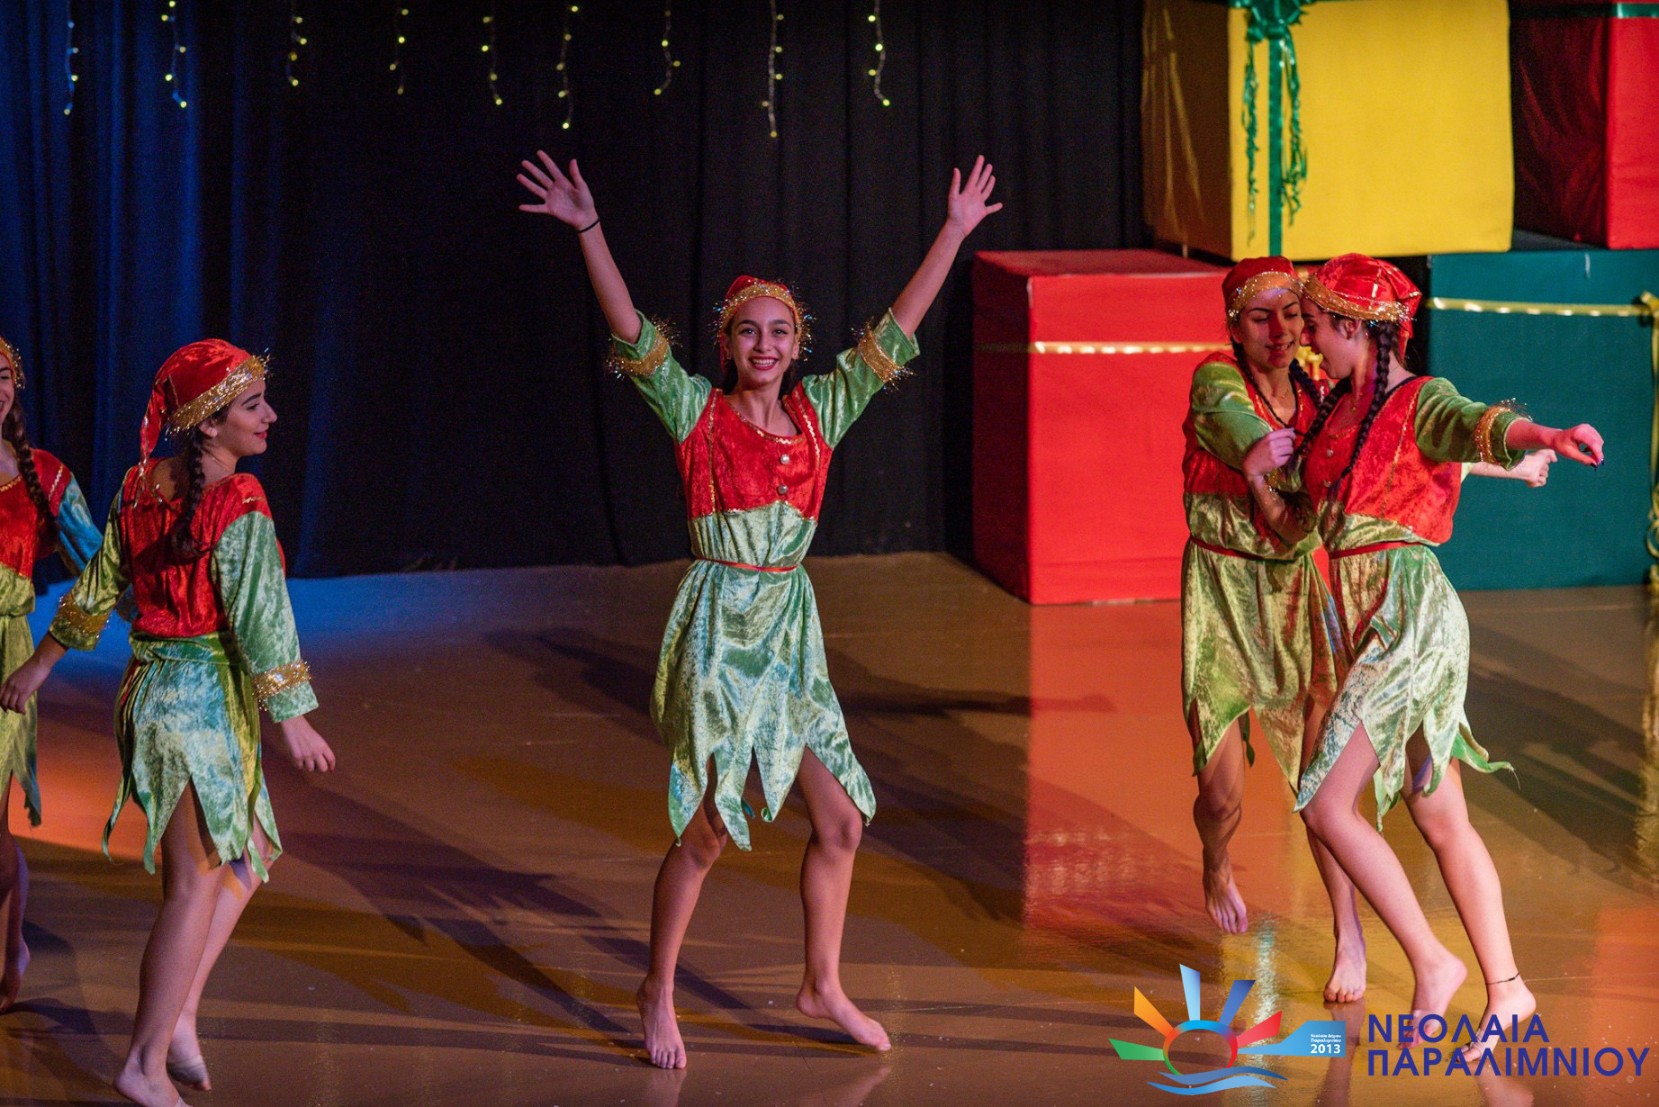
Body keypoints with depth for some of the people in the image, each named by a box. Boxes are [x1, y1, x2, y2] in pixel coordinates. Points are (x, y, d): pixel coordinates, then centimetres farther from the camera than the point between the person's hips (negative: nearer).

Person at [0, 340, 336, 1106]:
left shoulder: (141, 488, 5)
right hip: (205, 700, -8)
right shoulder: (237, 506, -19)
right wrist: (292, 718, -15)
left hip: (149, 691, 8)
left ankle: (178, 1015, 14)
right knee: (195, 886, 2)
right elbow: (258, 619, -20)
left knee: (249, 857, 19)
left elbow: (97, 588, 13)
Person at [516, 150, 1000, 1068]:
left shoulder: (820, 412, 6)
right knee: (706, 828, -2)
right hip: (717, 626, -5)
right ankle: (658, 994, 15)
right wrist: (587, 231, -24)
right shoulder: (697, 411, -4)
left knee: (840, 819, 7)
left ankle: (822, 987, 24)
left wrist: (954, 233, 6)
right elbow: (633, 336, -15)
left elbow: (893, 335, 7)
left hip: (791, 629, 5)